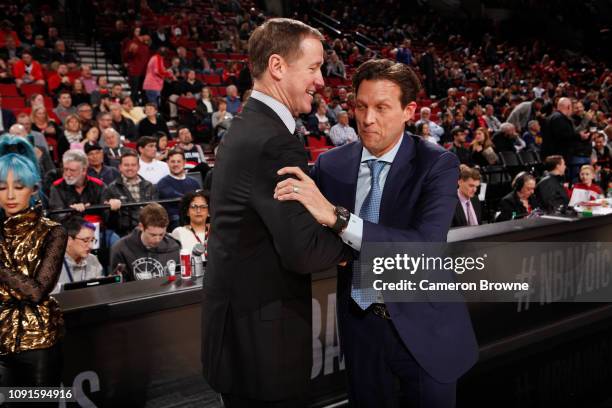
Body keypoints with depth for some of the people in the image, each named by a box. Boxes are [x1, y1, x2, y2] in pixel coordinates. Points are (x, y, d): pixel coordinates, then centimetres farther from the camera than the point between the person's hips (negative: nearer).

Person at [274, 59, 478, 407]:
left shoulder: (438, 164, -15)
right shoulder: (331, 164, -4)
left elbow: (427, 246, -30)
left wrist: (338, 217, -37)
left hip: (423, 327, -3)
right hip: (359, 324, 3)